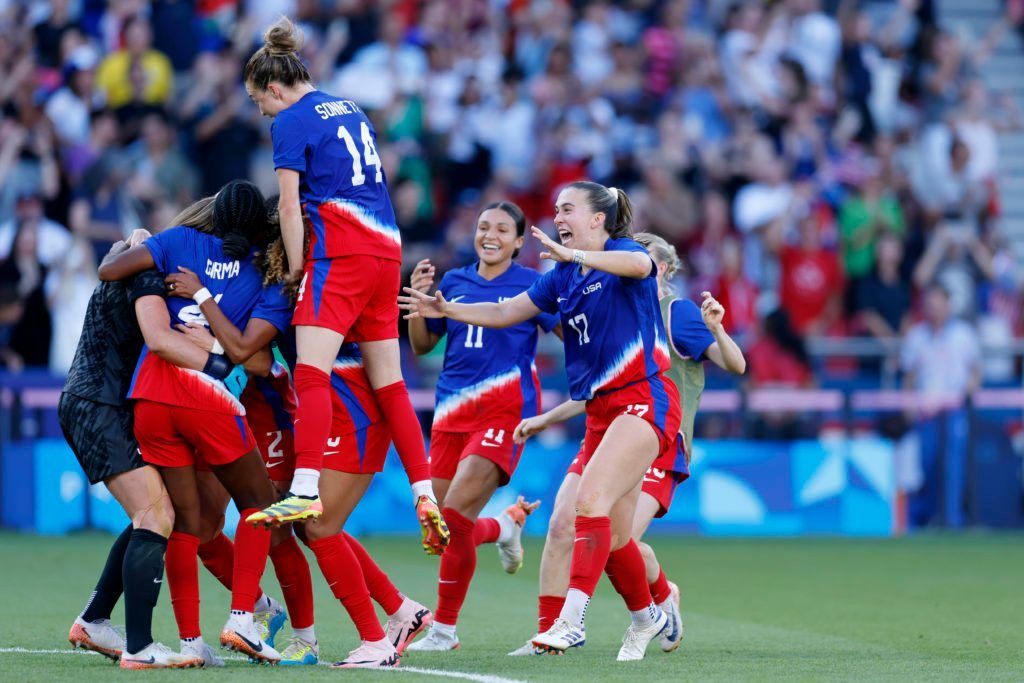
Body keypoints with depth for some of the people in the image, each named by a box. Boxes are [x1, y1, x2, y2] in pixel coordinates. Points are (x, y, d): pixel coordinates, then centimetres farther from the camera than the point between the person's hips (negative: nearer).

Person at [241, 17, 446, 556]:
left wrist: (296, 269, 1)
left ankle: (305, 491, -31)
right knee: (389, 384, 10)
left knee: (311, 373, -16)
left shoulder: (292, 122, -2)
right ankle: (425, 496, 5)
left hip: (340, 252, -8)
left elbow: (290, 206, -6)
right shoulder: (351, 110, 21)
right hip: (386, 249, 8)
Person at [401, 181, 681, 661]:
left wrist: (573, 254, -42)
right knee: (611, 535, 10)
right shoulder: (563, 279, 16)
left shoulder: (622, 251, -6)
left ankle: (571, 619, -33)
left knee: (591, 498, -25)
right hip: (602, 410, 8)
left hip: (643, 399, -8)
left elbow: (639, 264, -31)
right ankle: (647, 616, 32)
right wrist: (448, 310, 3)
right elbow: (504, 312, 17)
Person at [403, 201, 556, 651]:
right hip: (452, 412, 5)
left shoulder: (530, 285, 1)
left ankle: (444, 629, -6)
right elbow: (422, 345, 17)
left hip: (504, 409, -5)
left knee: (455, 516, -19)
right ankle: (506, 525, 38)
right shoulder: (453, 282, 12)